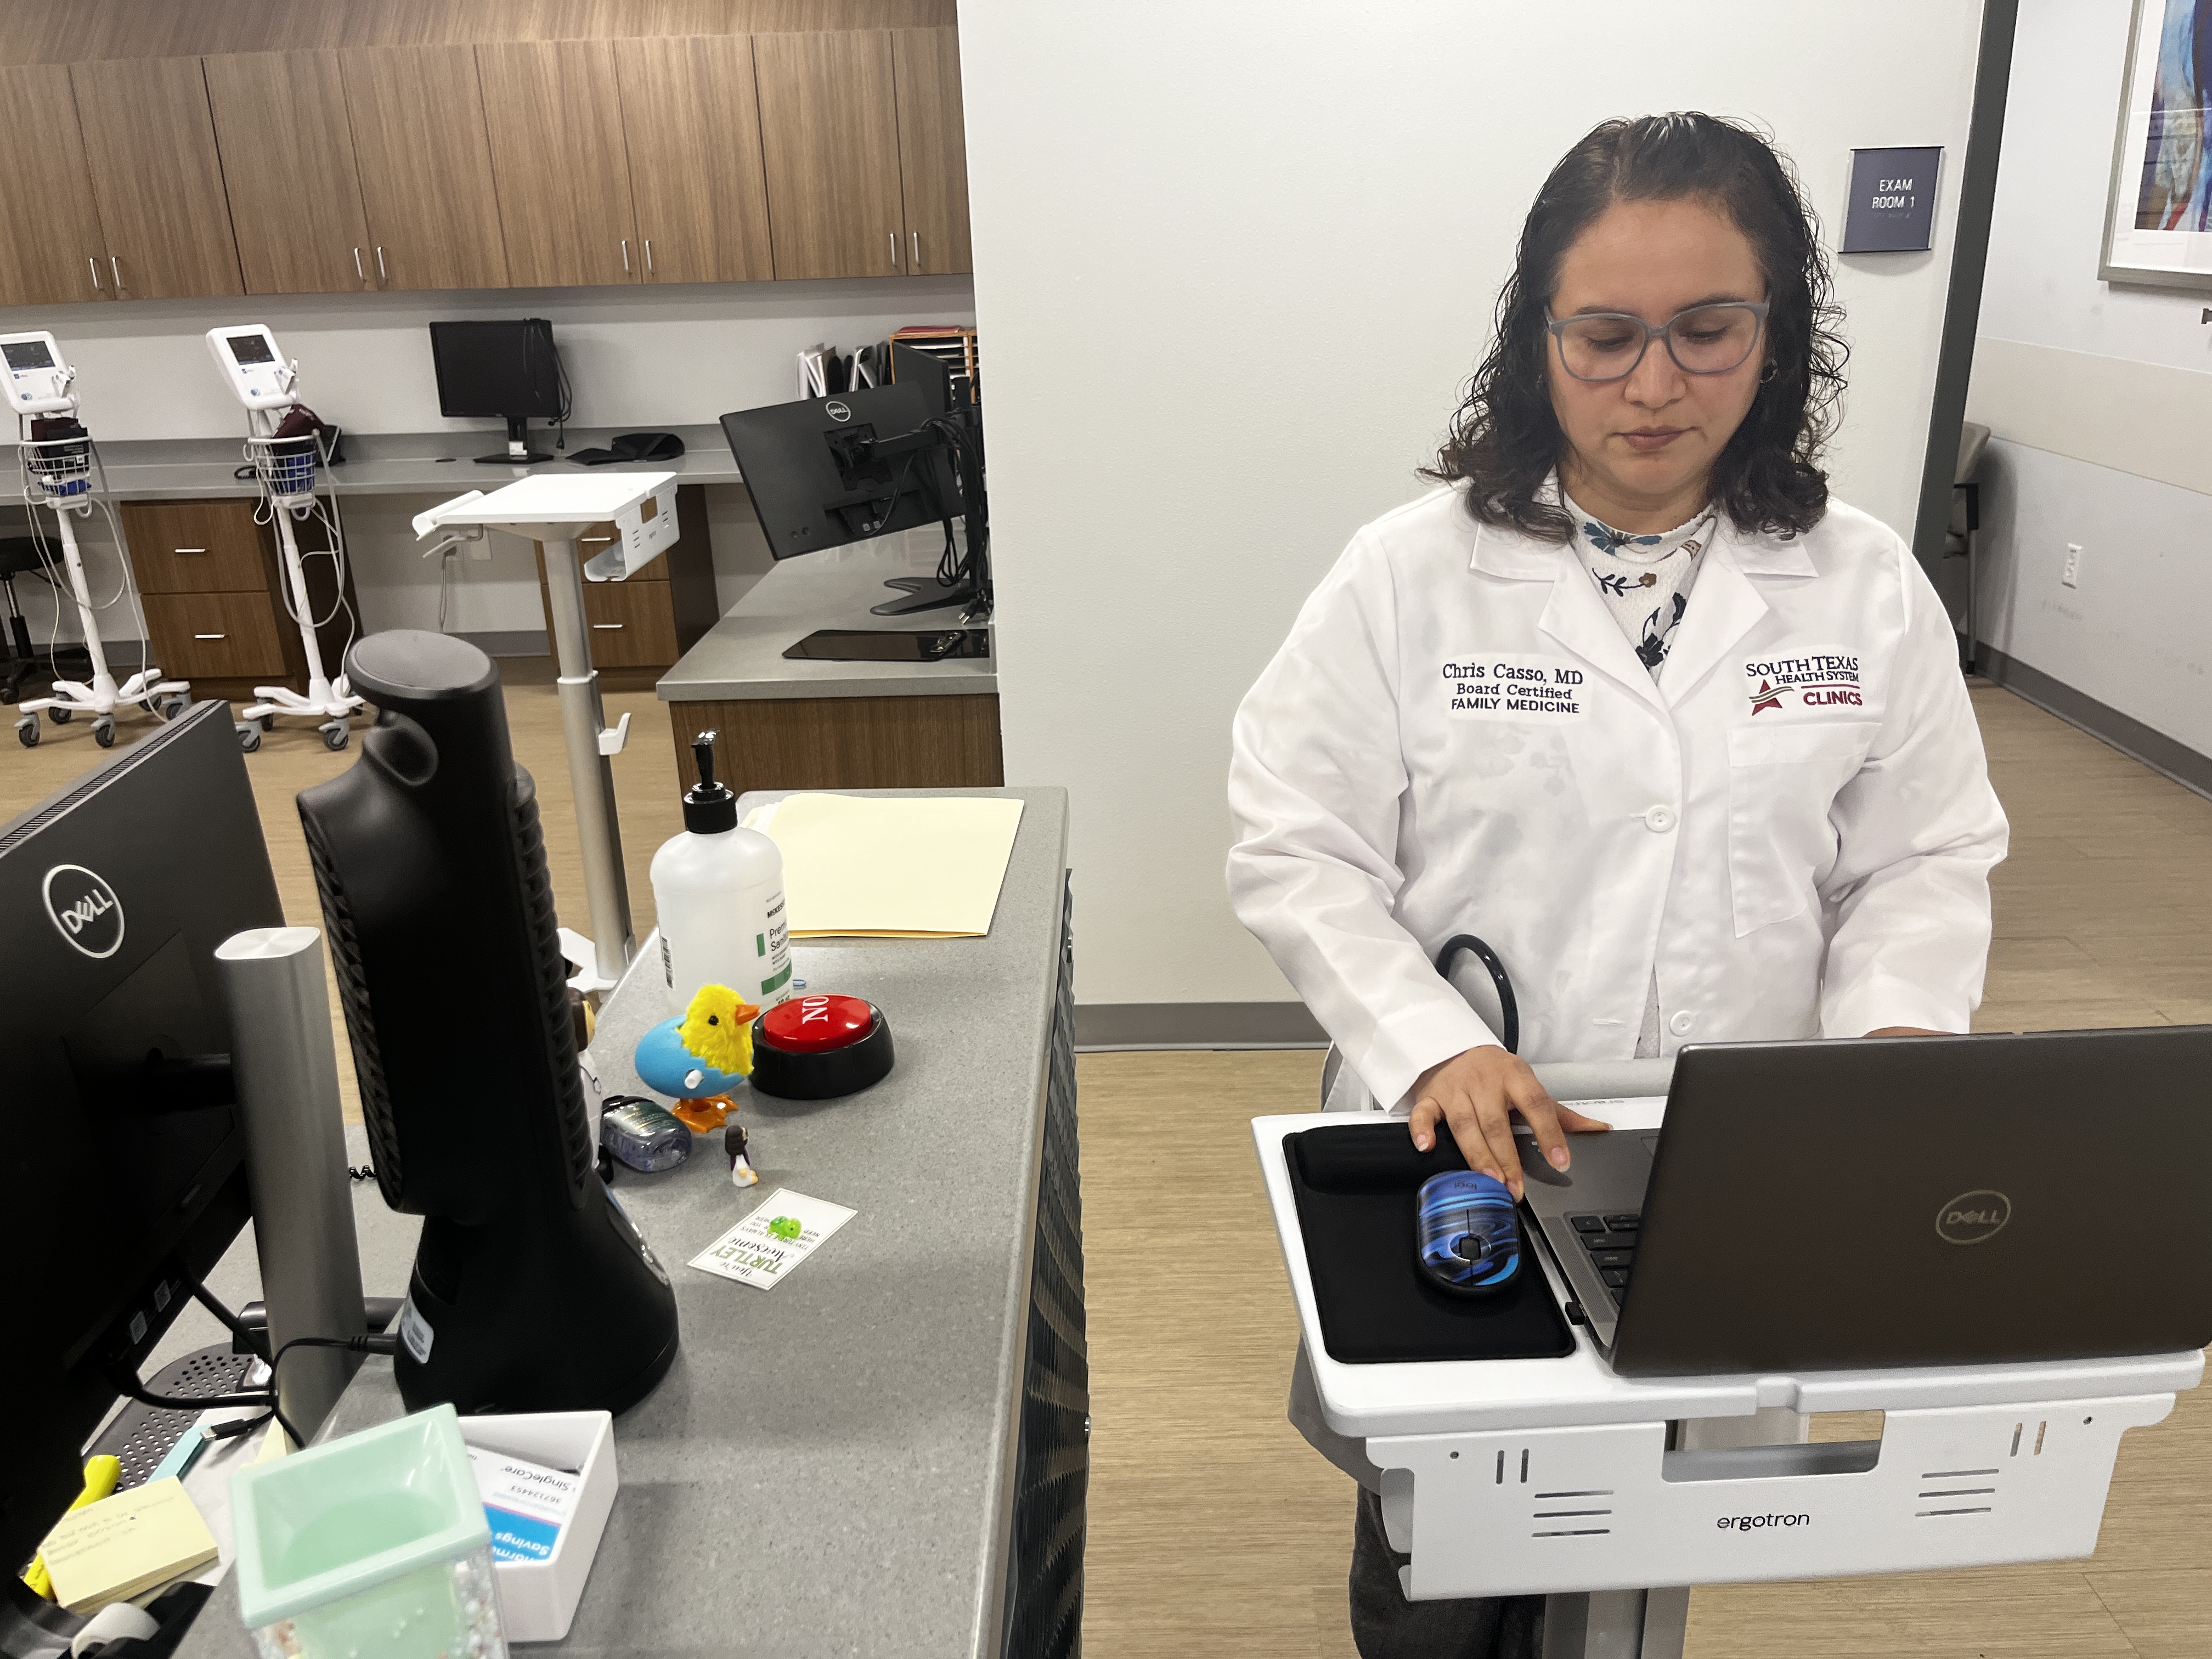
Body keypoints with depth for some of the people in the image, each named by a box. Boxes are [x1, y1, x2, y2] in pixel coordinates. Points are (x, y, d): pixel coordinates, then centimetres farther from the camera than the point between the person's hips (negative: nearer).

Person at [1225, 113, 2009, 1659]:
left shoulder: (1868, 585, -1)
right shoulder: (1410, 575, -9)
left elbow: (1925, 862, 4)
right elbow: (1299, 852, -10)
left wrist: (1894, 1032, -15)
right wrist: (1431, 1047, -23)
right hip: (1464, 1160, -1)